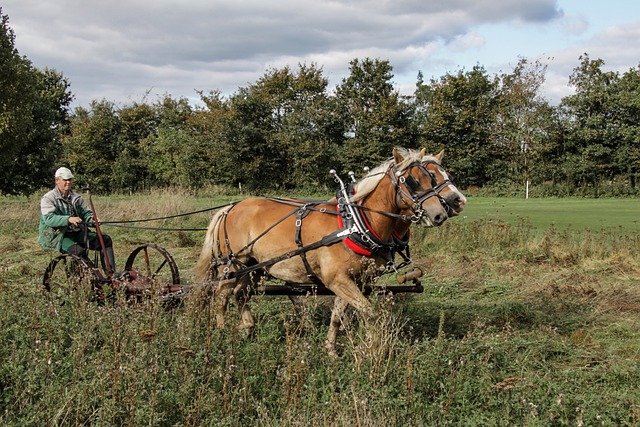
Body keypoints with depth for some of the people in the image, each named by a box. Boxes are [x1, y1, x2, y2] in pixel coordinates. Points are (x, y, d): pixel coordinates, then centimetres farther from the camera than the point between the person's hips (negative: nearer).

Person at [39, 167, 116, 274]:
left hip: (77, 234, 7)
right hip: (57, 236, -7)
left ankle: (111, 273, -8)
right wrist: (69, 219, -37)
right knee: (78, 250, -37)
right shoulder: (48, 199, -5)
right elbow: (49, 219, -21)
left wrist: (92, 218, -14)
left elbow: (86, 212, 13)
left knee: (105, 240, -5)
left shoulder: (76, 198, 17)